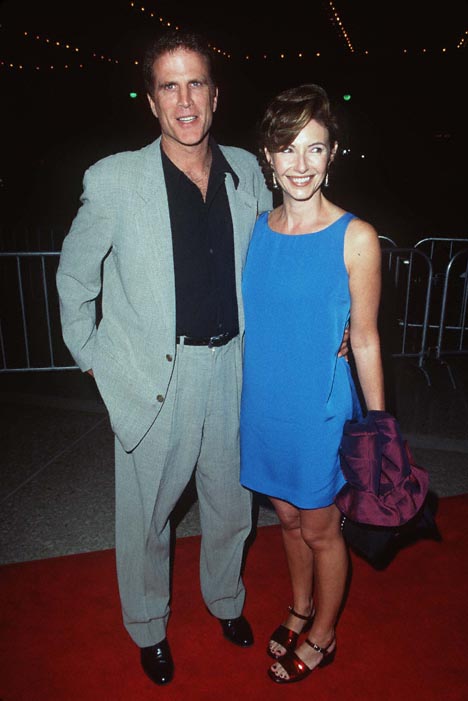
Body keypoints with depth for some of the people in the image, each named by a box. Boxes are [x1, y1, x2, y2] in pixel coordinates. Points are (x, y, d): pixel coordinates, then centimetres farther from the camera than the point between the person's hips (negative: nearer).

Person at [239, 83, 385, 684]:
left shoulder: (355, 238, -14)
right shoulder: (255, 228, 0)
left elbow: (365, 340, -9)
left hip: (320, 408, -4)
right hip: (263, 402, 5)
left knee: (319, 529, 15)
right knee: (287, 516, 23)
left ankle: (321, 636, 42)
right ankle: (299, 609, 50)